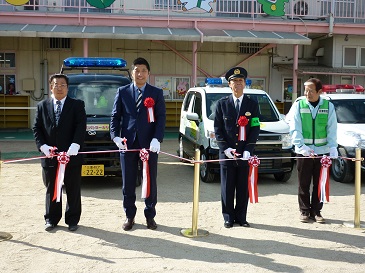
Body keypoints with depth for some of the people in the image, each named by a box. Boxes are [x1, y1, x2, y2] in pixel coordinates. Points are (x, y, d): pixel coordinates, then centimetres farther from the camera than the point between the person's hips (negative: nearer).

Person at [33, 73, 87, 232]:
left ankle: (72, 220, 18)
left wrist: (75, 145, -23)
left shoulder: (77, 105, 3)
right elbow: (36, 128, 6)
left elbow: (81, 126, -8)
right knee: (51, 190, 11)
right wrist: (43, 146, -10)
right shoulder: (42, 106, 10)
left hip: (72, 155, -2)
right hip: (50, 156, 2)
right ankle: (51, 219, 24)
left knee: (73, 190, 6)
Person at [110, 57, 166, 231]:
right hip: (127, 143, 1)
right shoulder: (122, 92, 8)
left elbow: (161, 117, -1)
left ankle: (150, 215, 20)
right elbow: (115, 116, 6)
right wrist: (115, 136, -10)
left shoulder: (156, 93, 6)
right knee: (128, 183, 7)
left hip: (149, 144, 0)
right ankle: (129, 216, 20)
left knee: (151, 182, 6)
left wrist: (156, 139, -15)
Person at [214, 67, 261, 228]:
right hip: (226, 153, 0)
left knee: (243, 187, 6)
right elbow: (217, 128, 3)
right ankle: (228, 217, 16)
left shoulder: (252, 104, 6)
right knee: (227, 187, 5)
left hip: (245, 154, 1)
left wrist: (248, 150, -8)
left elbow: (255, 129, 2)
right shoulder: (222, 103, 5)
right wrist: (225, 149, -8)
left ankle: (241, 217, 18)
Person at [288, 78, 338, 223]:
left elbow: (332, 129, -1)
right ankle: (304, 211, 17)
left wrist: (333, 147, -14)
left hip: (323, 151, 1)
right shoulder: (298, 105, -1)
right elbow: (295, 129, -7)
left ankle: (316, 211, 19)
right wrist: (301, 146, -20)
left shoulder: (328, 106, 2)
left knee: (320, 183, 7)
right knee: (304, 183, 5)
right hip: (304, 151, -1)